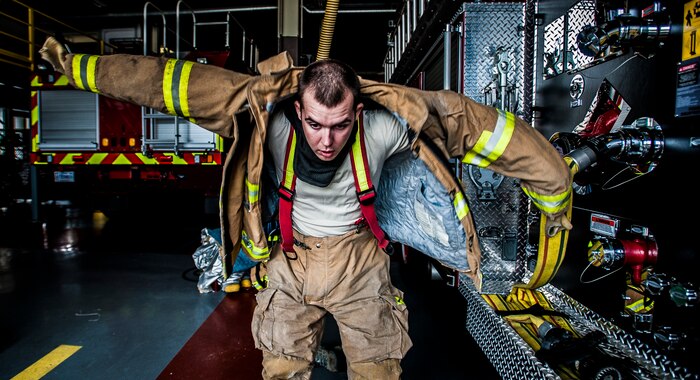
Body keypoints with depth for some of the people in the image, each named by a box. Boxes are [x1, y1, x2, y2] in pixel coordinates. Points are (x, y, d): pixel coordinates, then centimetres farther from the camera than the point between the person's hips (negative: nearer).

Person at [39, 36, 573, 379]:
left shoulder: (385, 124, -24)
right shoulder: (267, 115, -22)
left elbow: (484, 127, -15)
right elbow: (171, 81, -15)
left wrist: (554, 191, -8)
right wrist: (78, 66, -10)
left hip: (360, 263, 0)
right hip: (291, 260, 1)